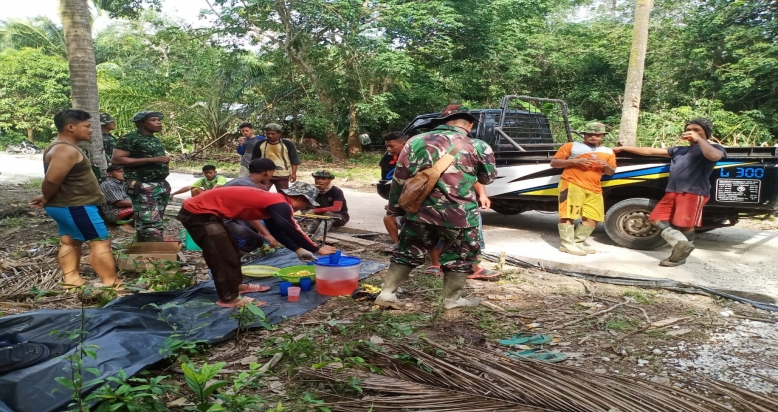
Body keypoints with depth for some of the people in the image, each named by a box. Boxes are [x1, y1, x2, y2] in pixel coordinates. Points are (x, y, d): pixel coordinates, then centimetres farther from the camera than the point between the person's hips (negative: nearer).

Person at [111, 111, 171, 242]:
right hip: (143, 187, -8)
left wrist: (165, 160, 10)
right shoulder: (129, 138, -8)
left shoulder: (156, 140, 18)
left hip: (162, 185, 8)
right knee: (151, 225, -13)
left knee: (144, 223, 13)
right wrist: (151, 160, -20)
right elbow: (116, 159, -18)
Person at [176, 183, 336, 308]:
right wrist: (316, 249, -6)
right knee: (224, 255, -6)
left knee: (231, 250, 20)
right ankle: (229, 298, 4)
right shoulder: (279, 205, -18)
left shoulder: (272, 201, 12)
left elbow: (277, 230, 22)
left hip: (204, 210, 10)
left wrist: (298, 250, 21)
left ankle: (235, 285, 33)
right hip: (197, 213, -10)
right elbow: (292, 231, -16)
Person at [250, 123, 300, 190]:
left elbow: (294, 160, 1)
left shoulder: (287, 144, -2)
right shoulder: (260, 144, 3)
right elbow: (254, 160, 11)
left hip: (282, 175, -1)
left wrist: (293, 173, -6)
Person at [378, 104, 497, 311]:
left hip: (420, 210, 3)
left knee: (408, 251, 19)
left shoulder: (417, 141, 4)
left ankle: (387, 293, 21)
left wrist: (394, 207, 15)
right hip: (458, 214, -2)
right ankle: (452, 299, 26)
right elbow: (488, 178, 14)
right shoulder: (478, 147, -1)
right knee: (460, 255, 18)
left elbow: (400, 178, 6)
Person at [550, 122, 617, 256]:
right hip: (571, 185, -5)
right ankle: (567, 244, -3)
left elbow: (611, 172, 24)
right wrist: (575, 161, -11)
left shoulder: (608, 152, 19)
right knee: (568, 215, -8)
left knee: (593, 219, 5)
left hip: (594, 189, 5)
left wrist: (606, 166, -1)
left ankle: (578, 242, 18)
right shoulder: (571, 146, 5)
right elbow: (554, 163, 2)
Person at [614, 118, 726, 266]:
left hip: (694, 193, -7)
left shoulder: (715, 148, 10)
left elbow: (713, 156, -18)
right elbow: (650, 151, 28)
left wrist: (698, 139, -10)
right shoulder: (679, 150, 27)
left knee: (685, 225, -7)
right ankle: (682, 244, -9)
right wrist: (623, 148, 26)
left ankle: (681, 255, 5)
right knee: (657, 219, -3)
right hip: (672, 192, 7)